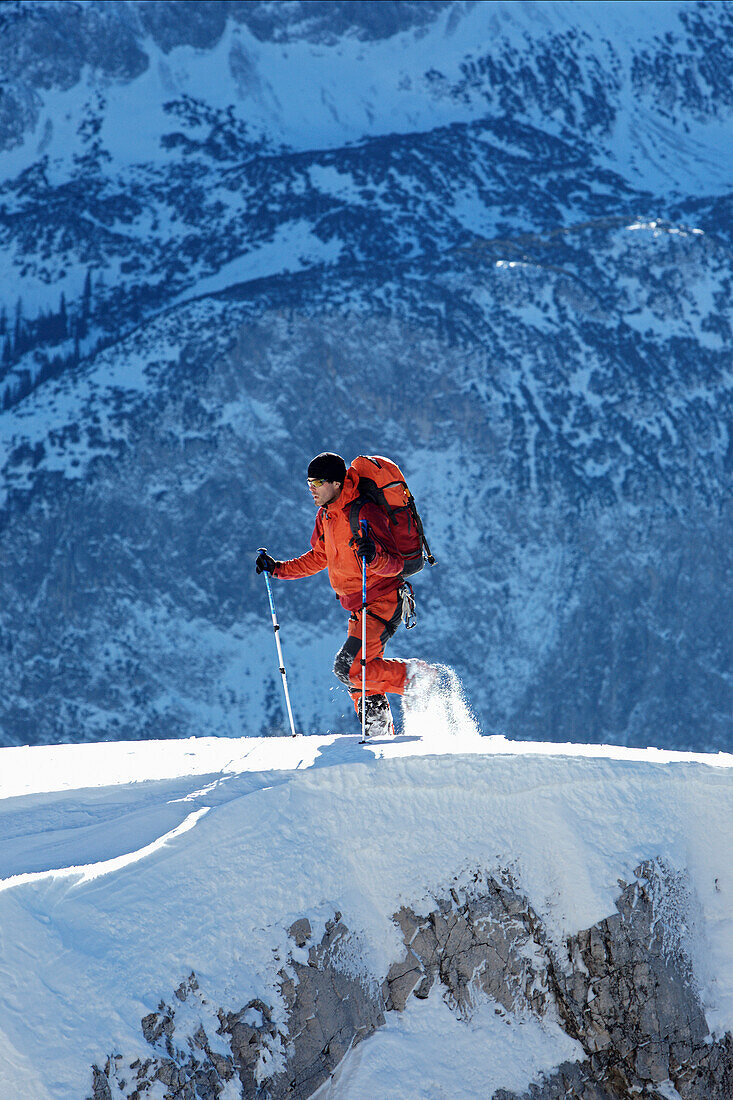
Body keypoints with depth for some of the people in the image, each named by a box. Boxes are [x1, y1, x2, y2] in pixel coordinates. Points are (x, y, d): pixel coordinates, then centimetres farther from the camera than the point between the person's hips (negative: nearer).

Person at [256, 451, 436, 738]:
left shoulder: (364, 513, -20)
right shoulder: (325, 515, 7)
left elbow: (395, 564, -22)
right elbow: (318, 559, 23)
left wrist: (374, 557, -43)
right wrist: (278, 569, 16)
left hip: (384, 603, -9)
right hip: (358, 606, 9)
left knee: (348, 669, -19)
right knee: (359, 673, 10)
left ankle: (412, 676, -4)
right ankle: (379, 732, 21)